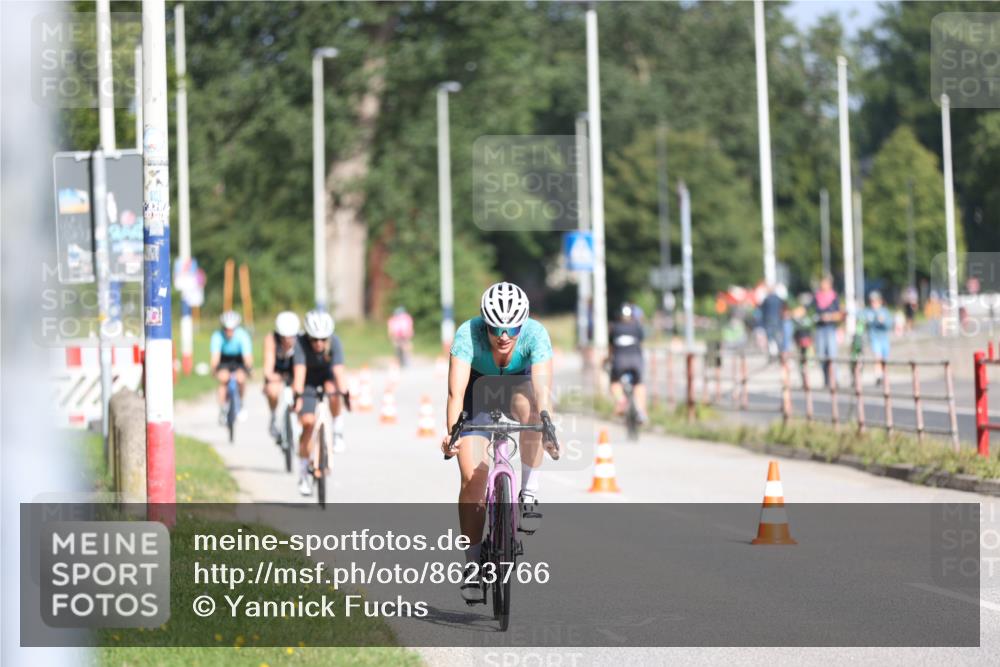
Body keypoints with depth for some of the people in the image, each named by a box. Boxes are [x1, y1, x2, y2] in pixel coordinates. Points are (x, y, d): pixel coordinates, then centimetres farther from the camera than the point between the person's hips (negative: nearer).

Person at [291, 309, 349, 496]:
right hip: (308, 382, -1)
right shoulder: (301, 343, -28)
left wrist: (344, 393, -49)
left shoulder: (334, 342, -27)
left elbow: (339, 370, -37)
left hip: (326, 376, 1)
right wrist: (298, 395, -49)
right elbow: (299, 370, -37)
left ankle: (338, 429, -10)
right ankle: (304, 472, -1)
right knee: (308, 422, -13)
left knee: (332, 390, -35)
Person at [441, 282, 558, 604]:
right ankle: (472, 564, -2)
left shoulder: (535, 333, -31)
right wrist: (452, 431, -56)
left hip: (518, 384, 1)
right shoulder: (468, 334, -33)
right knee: (473, 476, -14)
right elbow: (456, 390, -41)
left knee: (530, 406, -37)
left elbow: (542, 386, -42)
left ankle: (528, 496, -24)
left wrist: (547, 423, -59)